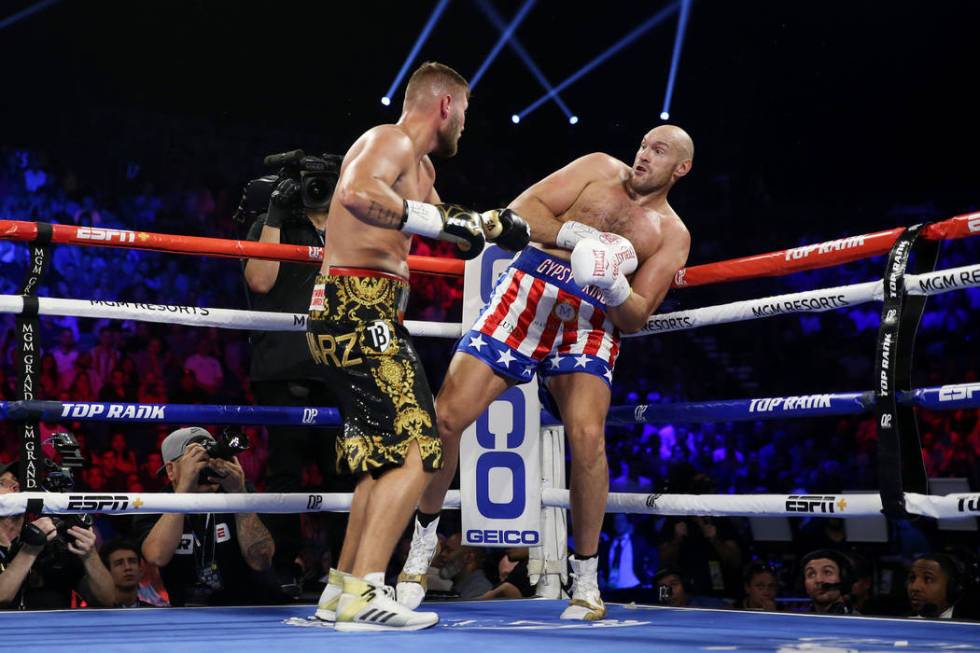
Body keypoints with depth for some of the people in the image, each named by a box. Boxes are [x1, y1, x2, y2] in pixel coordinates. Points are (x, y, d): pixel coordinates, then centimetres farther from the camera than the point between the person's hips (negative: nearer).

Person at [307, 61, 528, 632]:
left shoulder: (420, 166, 23)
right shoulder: (390, 140, -9)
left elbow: (442, 221, 41)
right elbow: (357, 194, -31)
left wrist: (492, 224, 33)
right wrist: (437, 220, -26)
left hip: (363, 315, 11)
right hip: (357, 309, -11)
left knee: (387, 456, 16)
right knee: (417, 449, -16)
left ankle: (342, 588, 19)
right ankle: (364, 594, -20)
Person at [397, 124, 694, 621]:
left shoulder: (671, 235, 12)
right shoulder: (599, 169, 14)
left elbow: (635, 318, 4)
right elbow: (522, 210, 4)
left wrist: (614, 283, -17)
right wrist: (577, 237, -11)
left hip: (591, 323, -1)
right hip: (525, 294, 1)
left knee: (587, 435, -25)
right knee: (447, 415, -11)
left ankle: (586, 584, -9)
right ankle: (421, 548, 10)